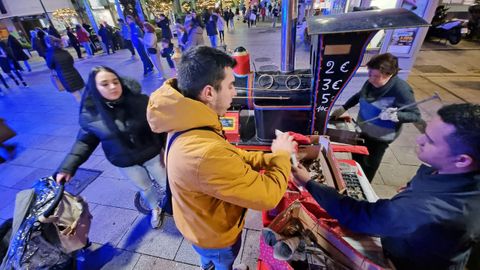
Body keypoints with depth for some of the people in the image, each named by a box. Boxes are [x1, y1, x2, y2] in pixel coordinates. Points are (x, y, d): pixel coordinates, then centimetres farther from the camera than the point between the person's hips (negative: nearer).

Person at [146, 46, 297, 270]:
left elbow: (232, 157, -4)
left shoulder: (189, 125, -15)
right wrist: (281, 155, -19)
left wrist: (271, 158, -12)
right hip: (215, 234, -7)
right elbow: (268, 195, -36)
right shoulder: (205, 154, -48)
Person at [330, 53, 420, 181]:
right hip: (361, 130, 7)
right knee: (356, 159, 25)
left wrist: (396, 116, -42)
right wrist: (343, 108, 8)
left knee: (368, 166, 12)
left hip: (379, 137, -7)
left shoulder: (401, 89, -27)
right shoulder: (371, 82, -7)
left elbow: (415, 115, -22)